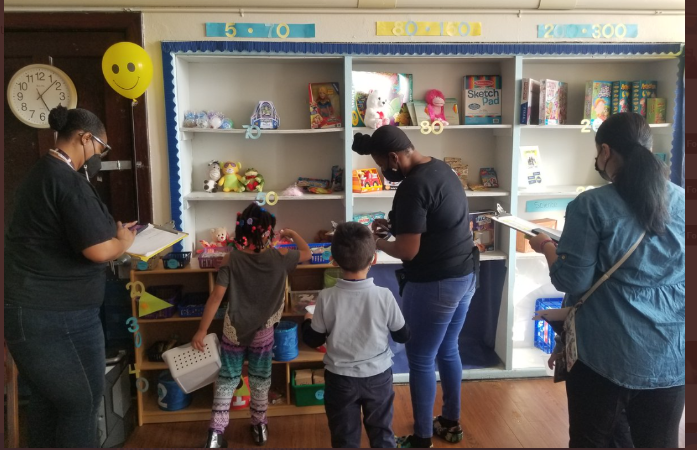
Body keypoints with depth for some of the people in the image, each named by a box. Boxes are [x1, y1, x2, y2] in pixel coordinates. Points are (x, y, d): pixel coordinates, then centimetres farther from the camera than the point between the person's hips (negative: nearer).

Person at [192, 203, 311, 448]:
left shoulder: (232, 259, -14)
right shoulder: (279, 256, -14)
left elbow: (216, 296, -16)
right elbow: (307, 253, 4)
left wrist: (202, 330, -10)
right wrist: (291, 233, 20)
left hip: (234, 330, 0)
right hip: (263, 332, 0)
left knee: (227, 379, 15)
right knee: (260, 378, 18)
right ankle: (259, 426, 33)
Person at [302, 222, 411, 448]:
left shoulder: (326, 298, -18)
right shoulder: (384, 296, -17)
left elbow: (313, 340, -6)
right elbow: (403, 336, -4)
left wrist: (307, 320, 13)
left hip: (340, 379, 0)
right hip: (378, 376, 1)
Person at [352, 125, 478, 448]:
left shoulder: (413, 186, -22)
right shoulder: (440, 168, 8)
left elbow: (408, 250, -23)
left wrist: (377, 242, -5)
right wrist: (394, 225, 12)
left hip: (434, 284, -10)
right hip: (464, 275, 10)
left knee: (420, 360, 7)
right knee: (447, 350, 23)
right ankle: (451, 422, 39)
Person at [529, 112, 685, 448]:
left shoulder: (591, 205, -14)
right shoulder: (681, 202, 1)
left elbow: (571, 280, -14)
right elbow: (673, 271, 12)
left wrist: (546, 247, 4)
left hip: (605, 354, -4)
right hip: (670, 356, 5)